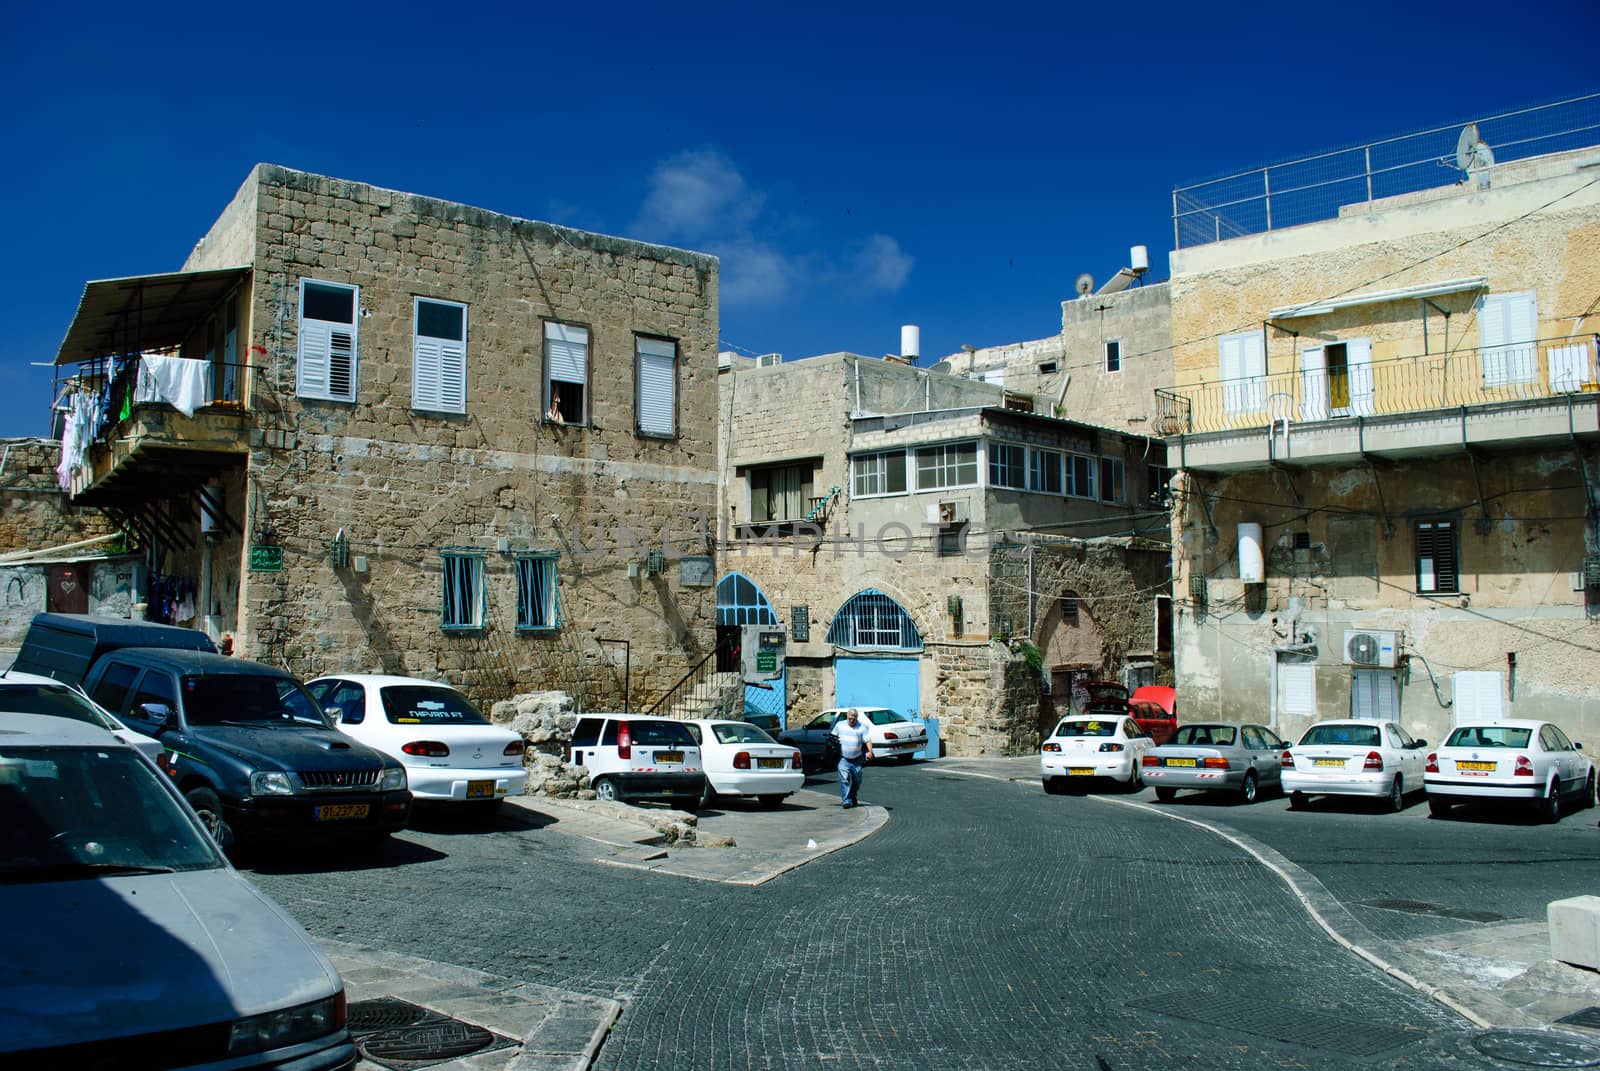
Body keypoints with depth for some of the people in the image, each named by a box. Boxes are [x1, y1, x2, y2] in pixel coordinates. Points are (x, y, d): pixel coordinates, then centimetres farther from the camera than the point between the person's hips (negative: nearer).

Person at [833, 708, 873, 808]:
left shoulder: (862, 726, 2)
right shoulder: (839, 725, 9)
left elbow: (868, 740, -4)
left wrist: (870, 751, -20)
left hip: (857, 760, 1)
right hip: (843, 759, 0)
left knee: (857, 781, 9)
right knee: (844, 779, -14)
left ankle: (853, 798, 29)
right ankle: (846, 800, -17)